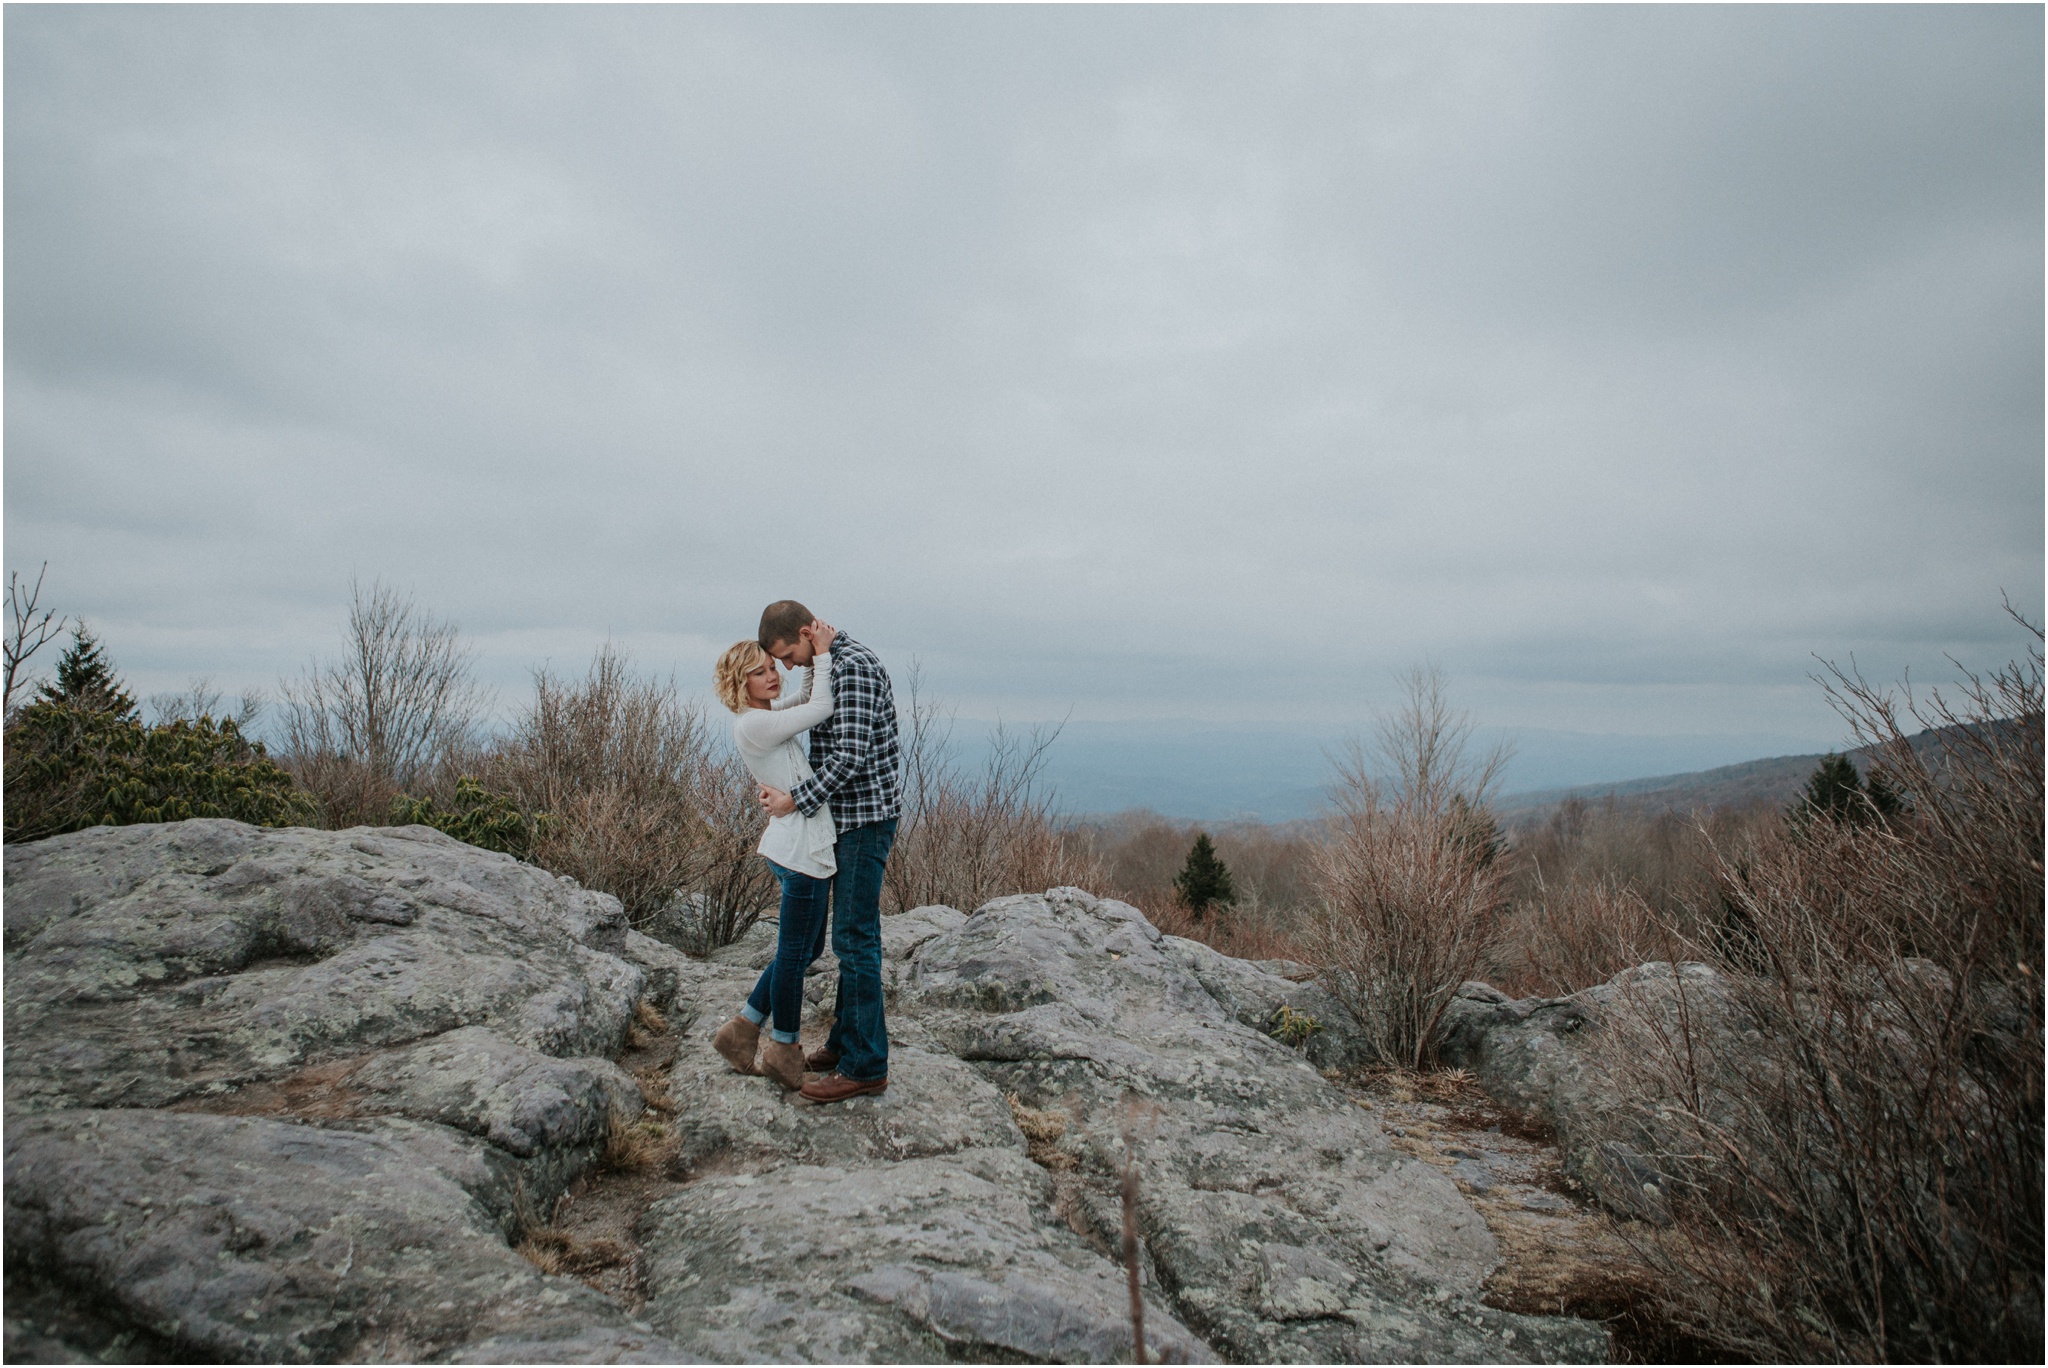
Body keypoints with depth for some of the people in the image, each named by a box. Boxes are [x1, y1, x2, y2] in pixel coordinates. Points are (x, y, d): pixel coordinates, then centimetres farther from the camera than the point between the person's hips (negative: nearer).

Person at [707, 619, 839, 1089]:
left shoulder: (766, 714, 12)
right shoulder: (753, 724, -17)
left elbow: (808, 699, 23)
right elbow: (821, 709, -17)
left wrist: (814, 656, 5)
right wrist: (822, 653, -7)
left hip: (800, 847, 10)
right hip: (802, 850, -10)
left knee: (805, 949, 19)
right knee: (795, 953, 5)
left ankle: (742, 1029, 29)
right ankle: (783, 1051, 21)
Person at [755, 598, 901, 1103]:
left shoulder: (853, 666, -17)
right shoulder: (827, 666, 15)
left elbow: (850, 754, -24)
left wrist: (796, 800, -17)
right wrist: (782, 790, 9)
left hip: (866, 817, -10)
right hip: (848, 816, 10)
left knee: (855, 938, -6)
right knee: (850, 935, 16)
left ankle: (865, 1066, 2)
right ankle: (845, 1041, 27)